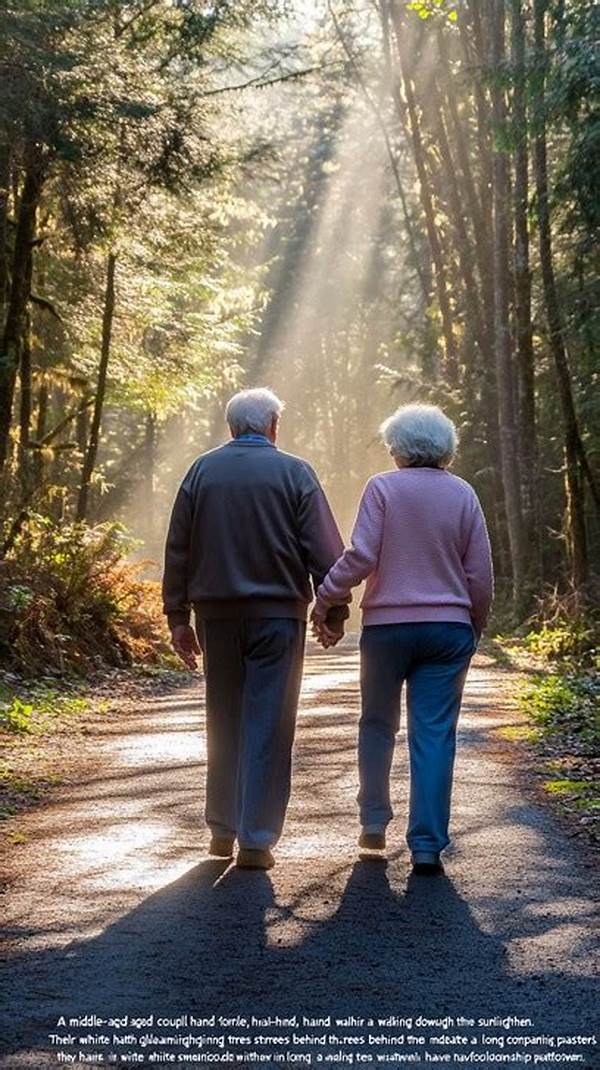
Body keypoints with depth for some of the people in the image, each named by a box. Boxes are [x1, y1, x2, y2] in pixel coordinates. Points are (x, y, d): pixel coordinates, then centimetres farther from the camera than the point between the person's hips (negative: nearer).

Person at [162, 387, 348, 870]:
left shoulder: (202, 470, 5)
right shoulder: (293, 472, -3)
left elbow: (178, 550, 6)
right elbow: (325, 551, -5)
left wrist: (178, 617, 11)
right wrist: (335, 612, 2)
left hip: (217, 613, 3)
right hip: (278, 613, -3)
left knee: (223, 722, 15)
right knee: (267, 726, 0)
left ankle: (222, 830, 22)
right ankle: (256, 840, -1)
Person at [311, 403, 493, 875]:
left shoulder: (383, 488, -4)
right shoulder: (462, 494, 4)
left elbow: (360, 556, -12)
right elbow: (480, 573, 4)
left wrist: (324, 602, -2)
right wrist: (475, 630, 16)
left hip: (388, 624, -1)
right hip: (449, 627, 2)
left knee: (378, 724, 18)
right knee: (435, 735, 2)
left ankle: (374, 821, 19)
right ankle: (428, 845, -1)